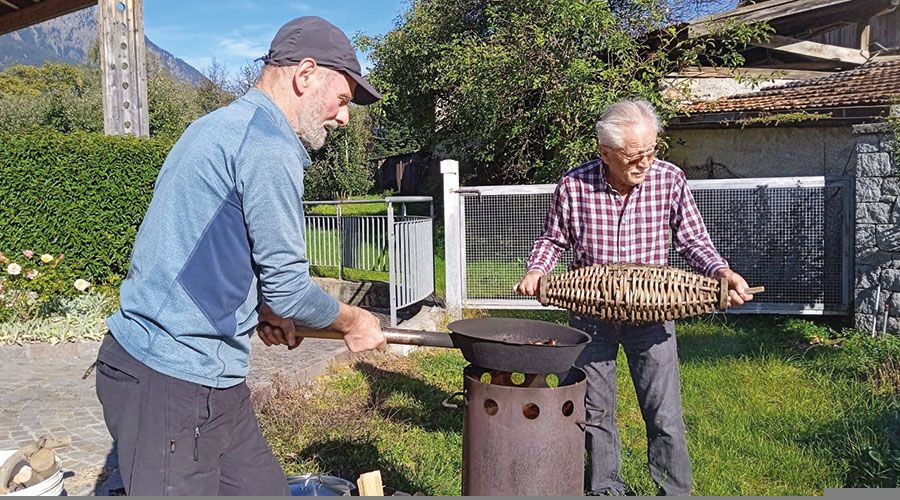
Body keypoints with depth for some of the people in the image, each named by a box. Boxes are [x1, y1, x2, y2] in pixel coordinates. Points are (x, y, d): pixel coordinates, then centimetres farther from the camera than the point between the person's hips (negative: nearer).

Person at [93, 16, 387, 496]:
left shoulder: (218, 125, 15)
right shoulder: (270, 148, -17)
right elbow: (288, 288, -16)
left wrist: (260, 308, 16)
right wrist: (353, 320, 2)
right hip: (176, 383, -10)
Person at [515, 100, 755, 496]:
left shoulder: (670, 180, -10)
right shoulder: (573, 186, -11)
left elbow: (693, 240, -2)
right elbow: (553, 240, 4)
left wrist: (721, 271, -21)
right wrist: (535, 271, -14)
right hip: (590, 313, 1)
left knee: (665, 416, 2)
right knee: (595, 412, 14)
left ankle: (676, 491, 23)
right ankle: (606, 488, 34)